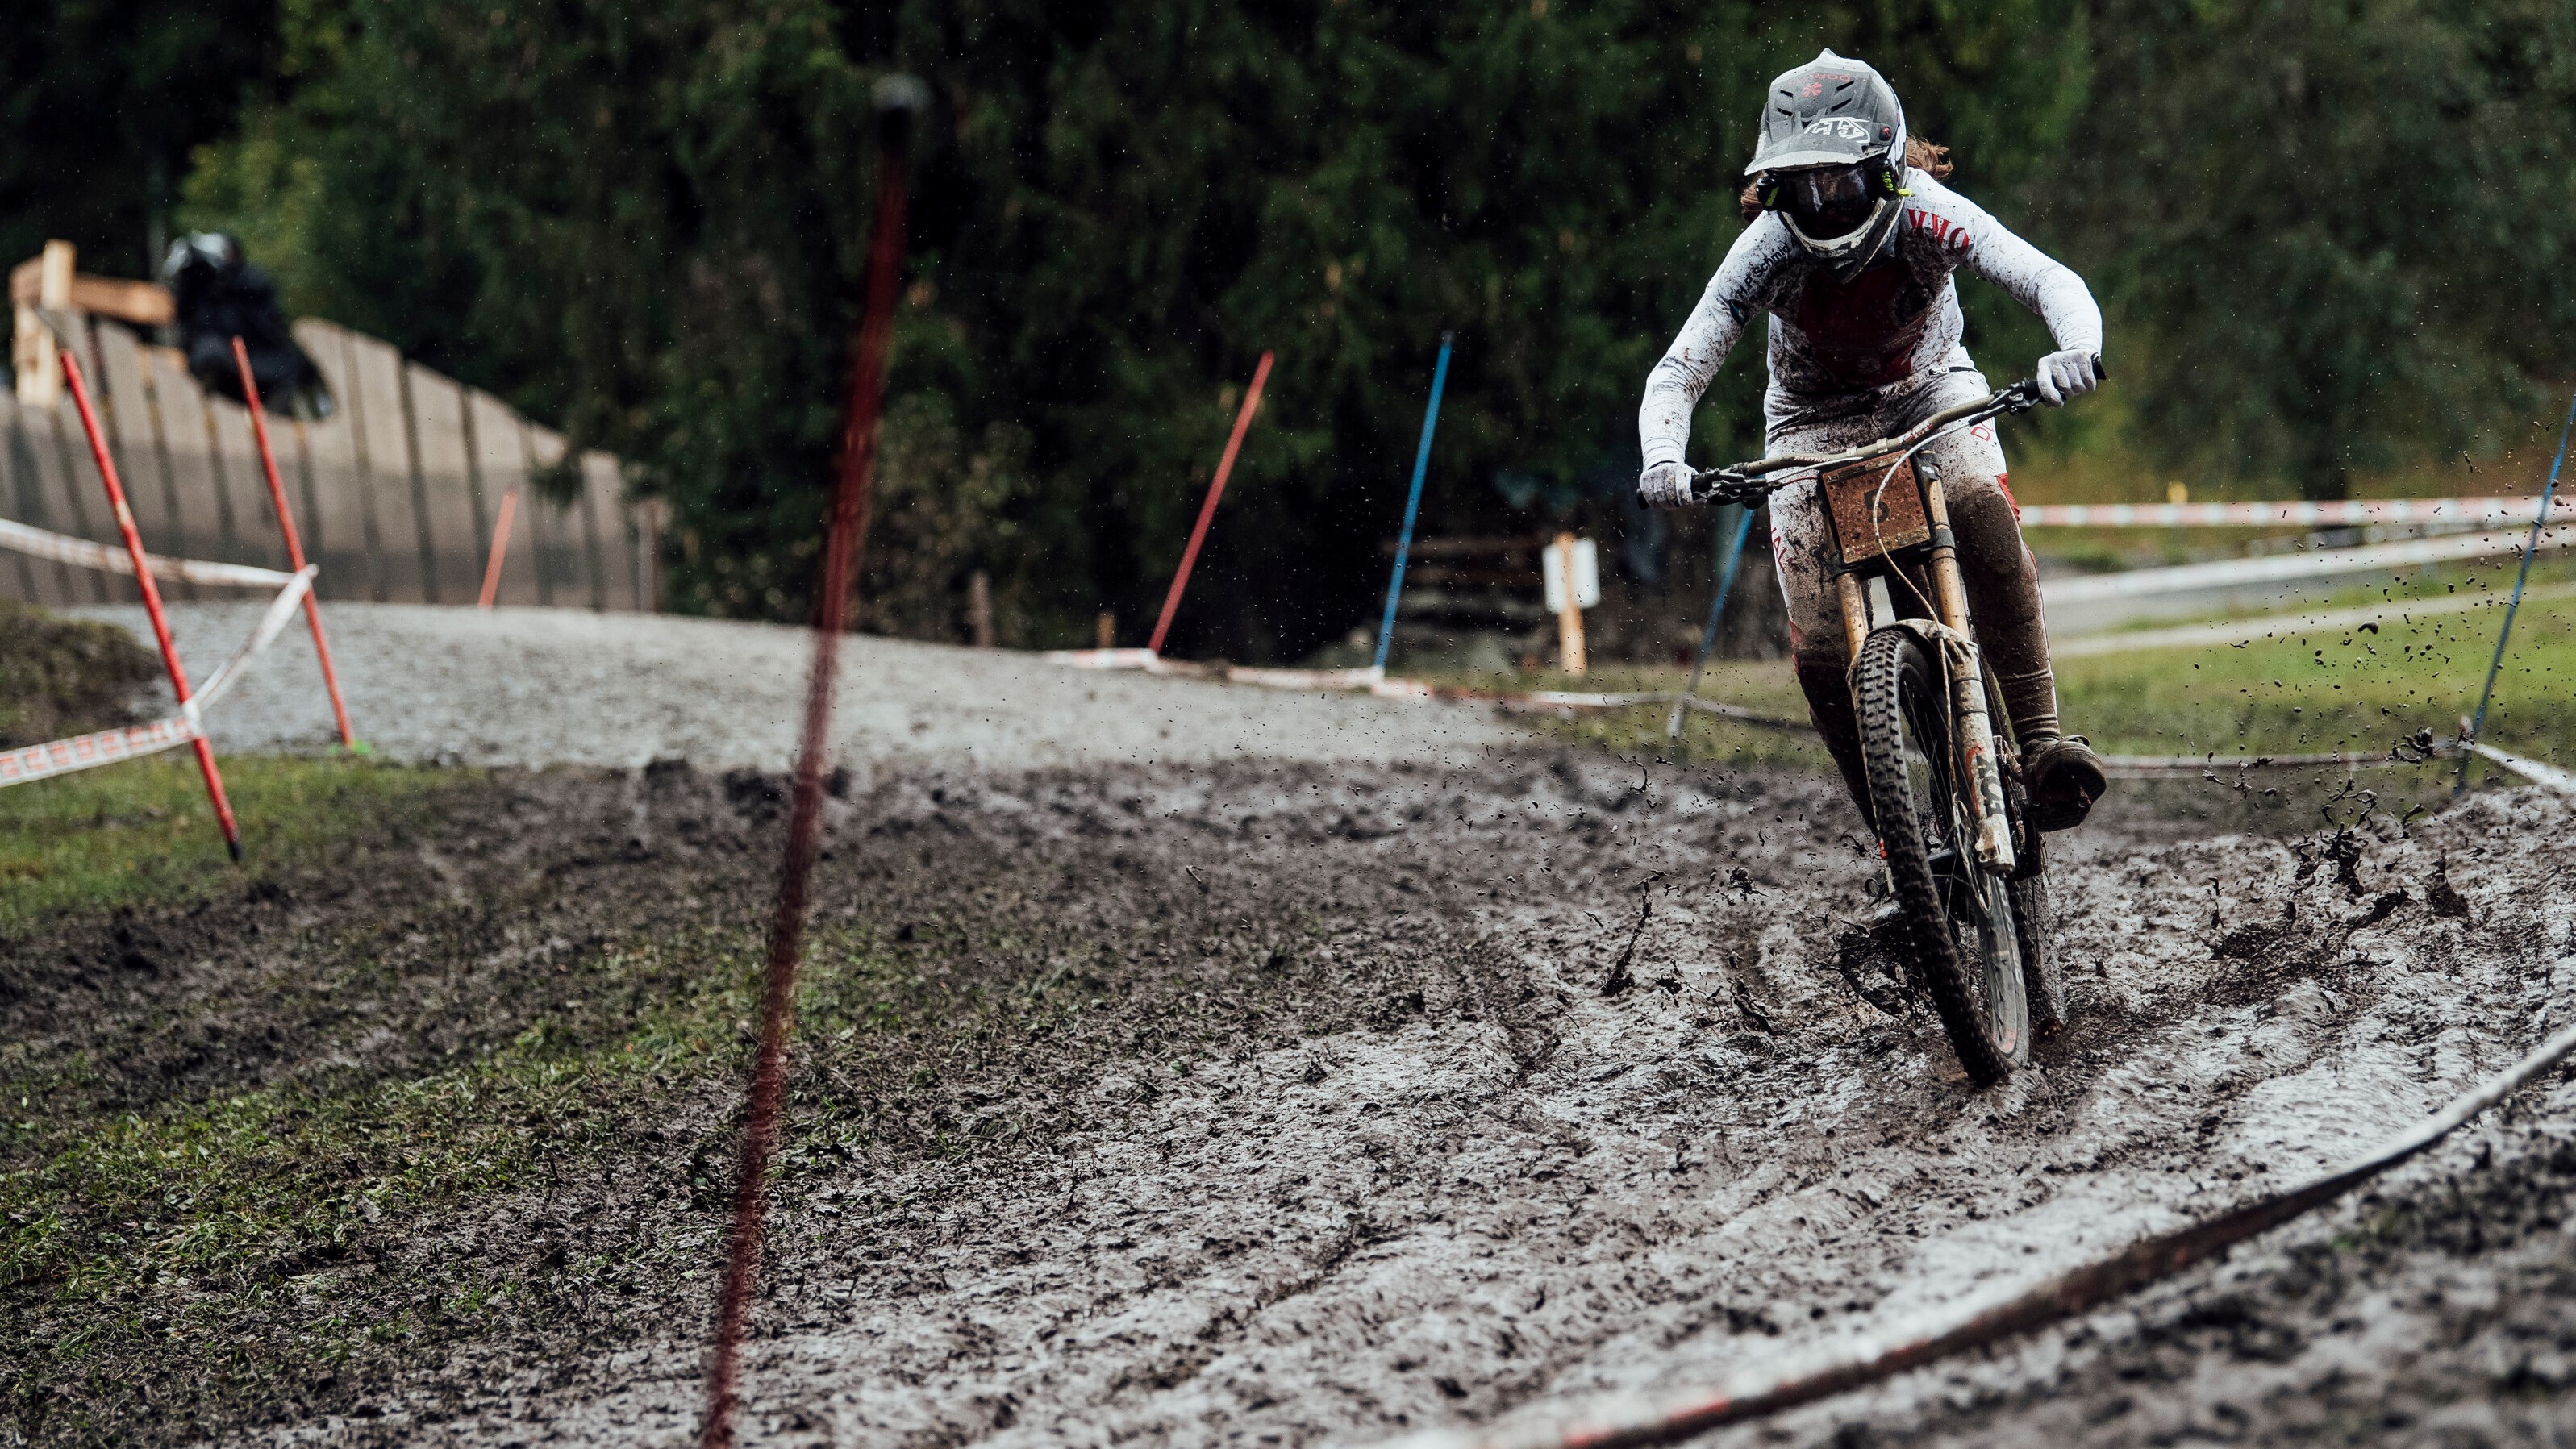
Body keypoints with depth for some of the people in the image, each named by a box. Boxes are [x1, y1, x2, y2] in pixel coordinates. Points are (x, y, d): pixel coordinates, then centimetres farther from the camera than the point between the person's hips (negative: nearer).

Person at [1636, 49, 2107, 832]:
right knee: (1820, 650, -13)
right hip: (1816, 418, 1)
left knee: (1982, 510, -35)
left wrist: (2079, 349, -59)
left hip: (1929, 390, 0)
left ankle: (2041, 739, -29)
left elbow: (2052, 282, -37)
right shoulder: (1769, 249, -27)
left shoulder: (1925, 216, -29)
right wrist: (1663, 461, -46)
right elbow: (1677, 372, -26)